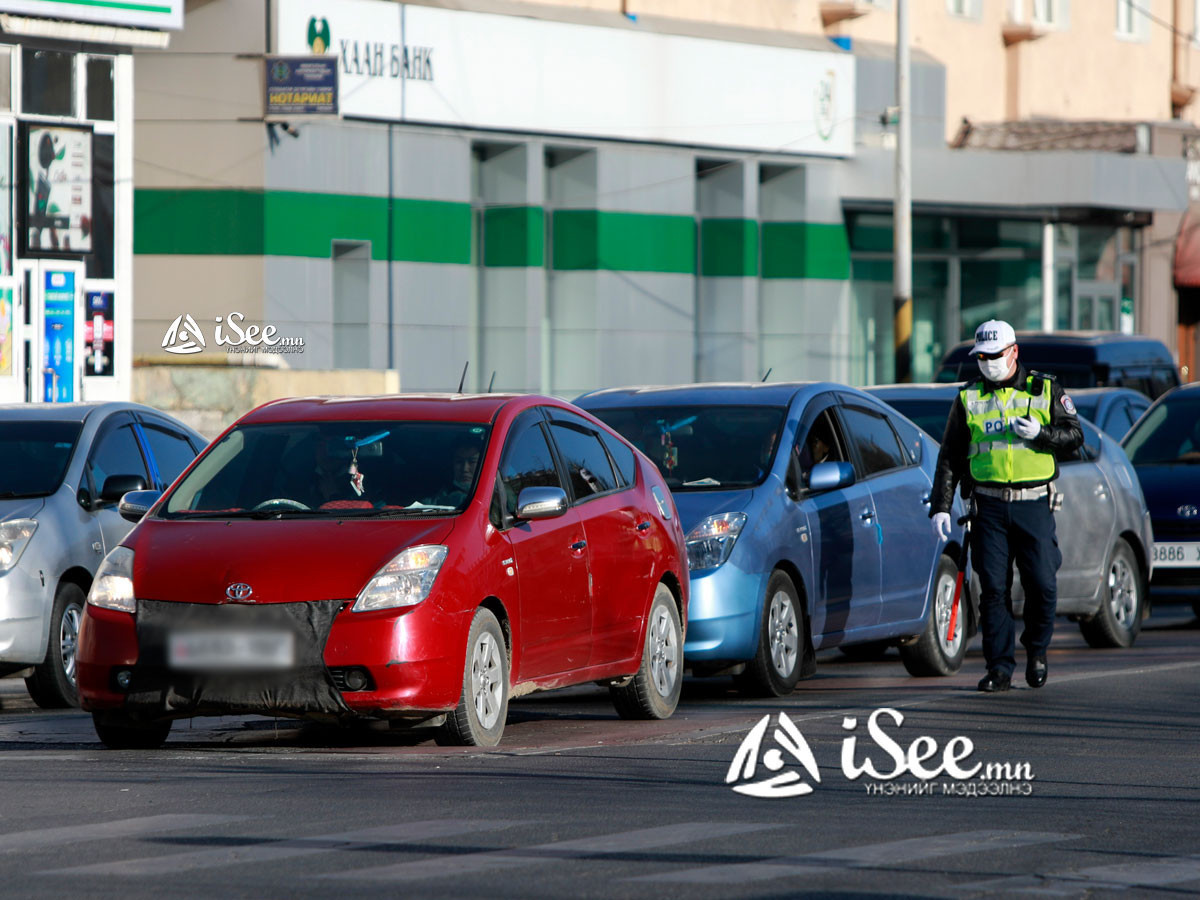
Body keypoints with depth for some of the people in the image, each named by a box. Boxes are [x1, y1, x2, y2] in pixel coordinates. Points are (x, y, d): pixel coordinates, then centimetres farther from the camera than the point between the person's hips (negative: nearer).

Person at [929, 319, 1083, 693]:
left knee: (1042, 584, -5)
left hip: (1034, 504, -1)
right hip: (990, 507, 1)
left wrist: (1040, 434, -16)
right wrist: (940, 507, 4)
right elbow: (949, 457, 11)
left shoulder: (1045, 390, 7)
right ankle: (1000, 668, 1)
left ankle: (1036, 650, 20)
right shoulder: (969, 398, 10)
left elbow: (1074, 436, 4)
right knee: (993, 588, -4)